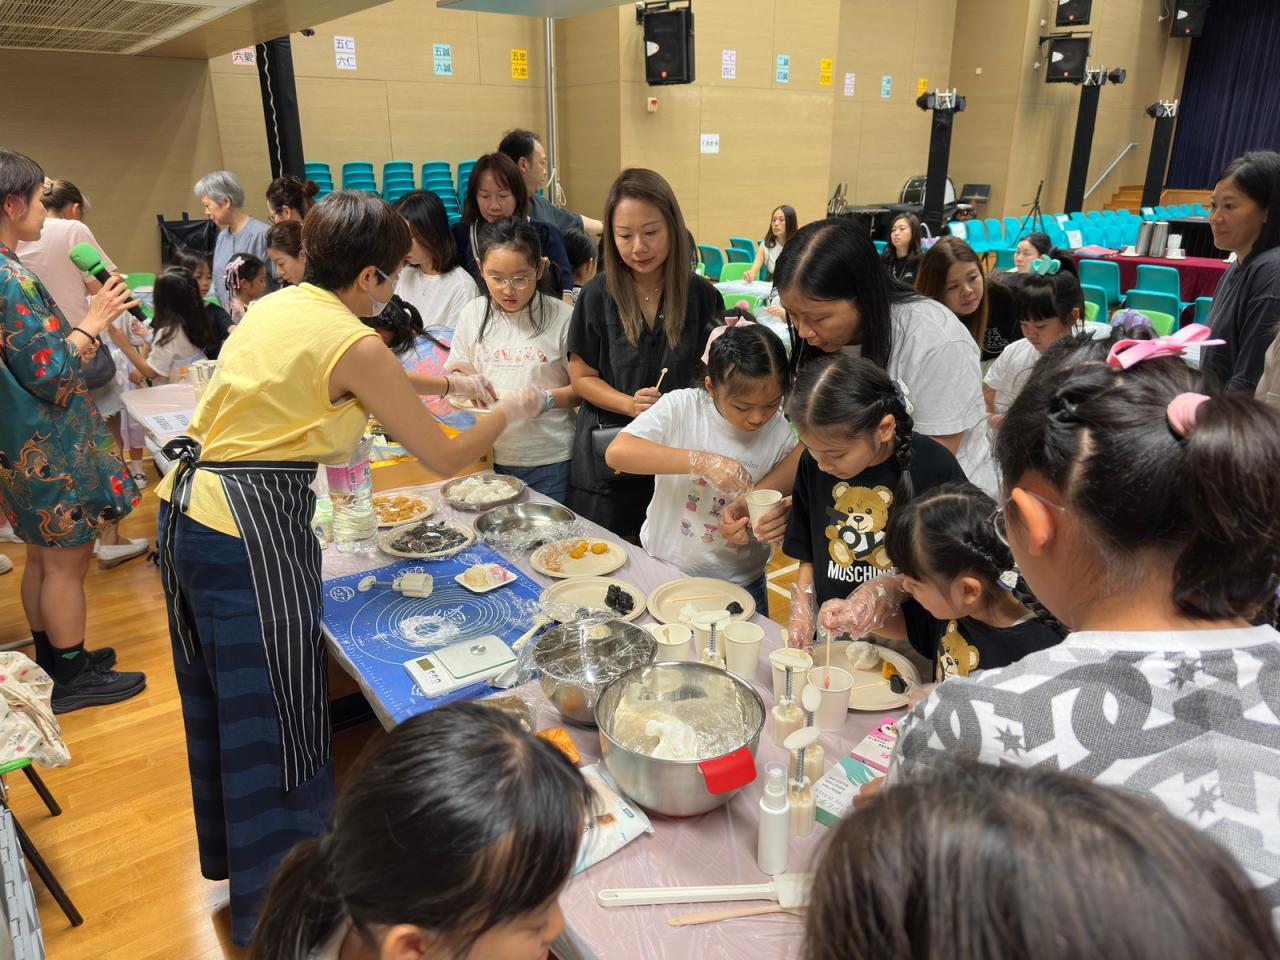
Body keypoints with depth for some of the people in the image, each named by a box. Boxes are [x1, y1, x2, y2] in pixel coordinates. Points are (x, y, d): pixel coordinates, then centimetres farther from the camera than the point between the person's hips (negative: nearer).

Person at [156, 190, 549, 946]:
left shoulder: (275, 305, 10)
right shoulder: (355, 344, -14)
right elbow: (444, 460, -8)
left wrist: (445, 382, 28)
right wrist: (509, 414, 9)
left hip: (187, 510, 9)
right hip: (252, 528, -9)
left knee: (219, 699, 24)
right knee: (275, 720, 6)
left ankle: (231, 851, 47)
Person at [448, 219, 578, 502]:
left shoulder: (561, 317, -8)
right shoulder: (472, 314, 3)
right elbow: (456, 374, 11)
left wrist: (547, 399, -21)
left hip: (550, 461, -3)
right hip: (491, 457, 3)